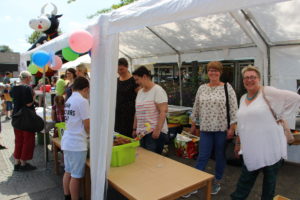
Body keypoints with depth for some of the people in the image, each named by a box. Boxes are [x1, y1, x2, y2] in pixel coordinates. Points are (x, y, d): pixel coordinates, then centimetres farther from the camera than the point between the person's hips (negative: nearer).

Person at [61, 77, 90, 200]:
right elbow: (87, 125, -15)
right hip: (77, 144, -9)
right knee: (76, 176, 3)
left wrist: (85, 133, 12)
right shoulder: (82, 101, -17)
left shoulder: (69, 100, 10)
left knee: (68, 172, 19)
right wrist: (92, 135, 3)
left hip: (67, 141, 9)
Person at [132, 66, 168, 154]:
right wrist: (134, 129, 16)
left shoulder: (158, 90, -9)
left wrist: (157, 130, -20)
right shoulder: (140, 92, 13)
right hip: (141, 132, 7)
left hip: (155, 132, -7)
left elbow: (163, 112, -15)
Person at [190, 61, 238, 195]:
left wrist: (232, 128, -10)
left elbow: (233, 109, -6)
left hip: (222, 129, -2)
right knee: (202, 156, 6)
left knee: (220, 156, 11)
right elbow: (196, 107, 11)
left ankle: (217, 182, 30)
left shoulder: (227, 87, -5)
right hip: (205, 128, 2)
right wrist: (193, 124, 12)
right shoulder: (202, 88, 5)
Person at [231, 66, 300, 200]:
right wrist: (238, 142, 20)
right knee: (245, 181, 11)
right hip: (251, 150, 5)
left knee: (269, 181, 14)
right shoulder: (243, 98, 10)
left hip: (271, 149, -5)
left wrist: (282, 116, -10)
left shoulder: (267, 92, -10)